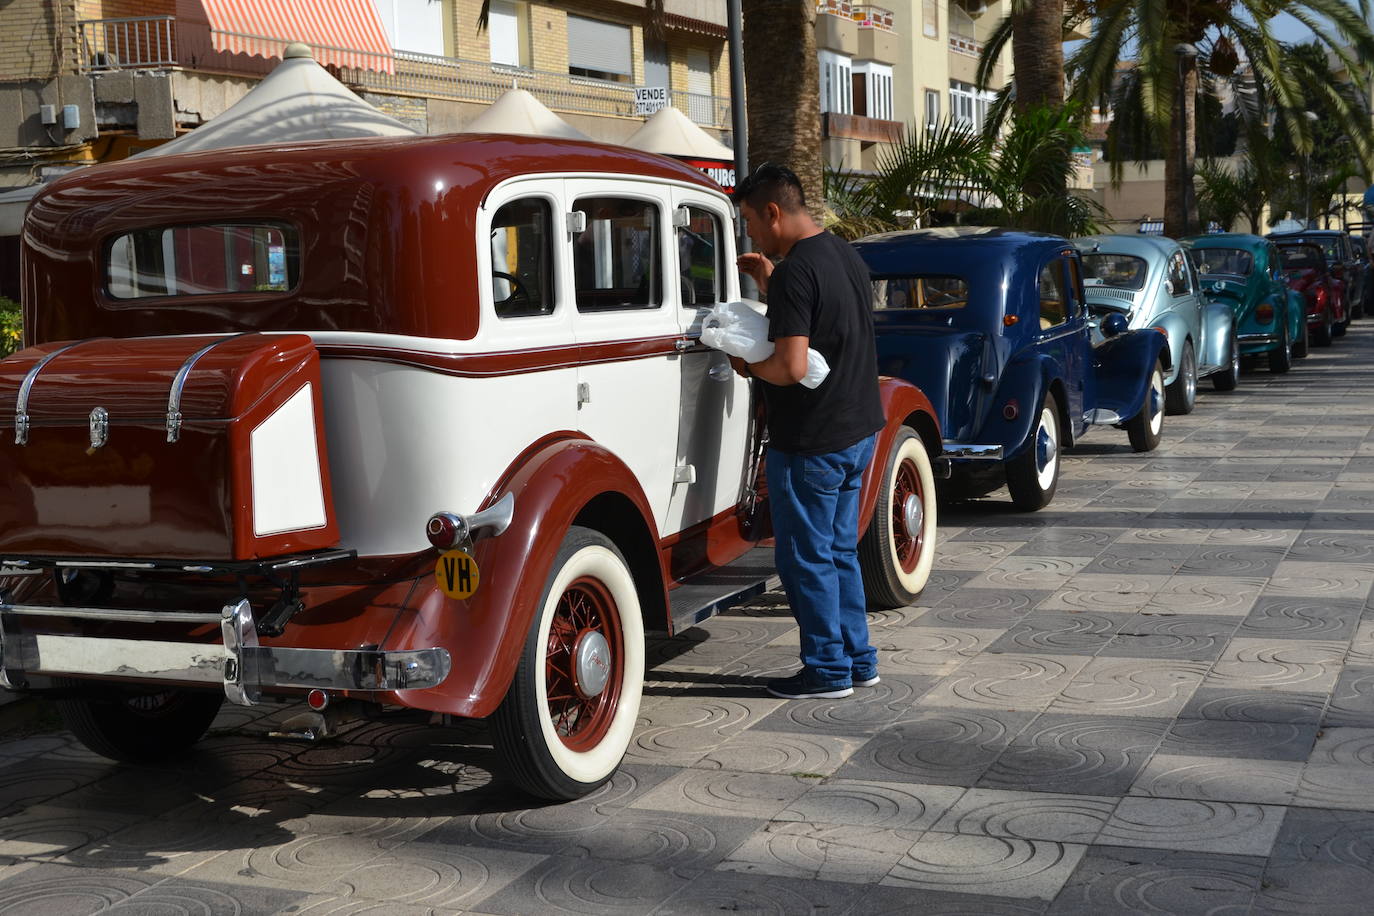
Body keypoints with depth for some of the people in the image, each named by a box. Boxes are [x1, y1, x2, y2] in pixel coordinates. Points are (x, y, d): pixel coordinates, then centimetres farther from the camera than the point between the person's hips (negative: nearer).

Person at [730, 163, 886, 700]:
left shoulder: (796, 272, -20)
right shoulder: (846, 256, 9)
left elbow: (791, 366, -27)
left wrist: (746, 366, -9)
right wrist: (769, 282, 15)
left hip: (809, 442, -9)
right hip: (858, 429, 9)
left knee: (806, 559, 3)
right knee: (840, 551, 18)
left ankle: (827, 671, 12)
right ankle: (857, 661, 25)